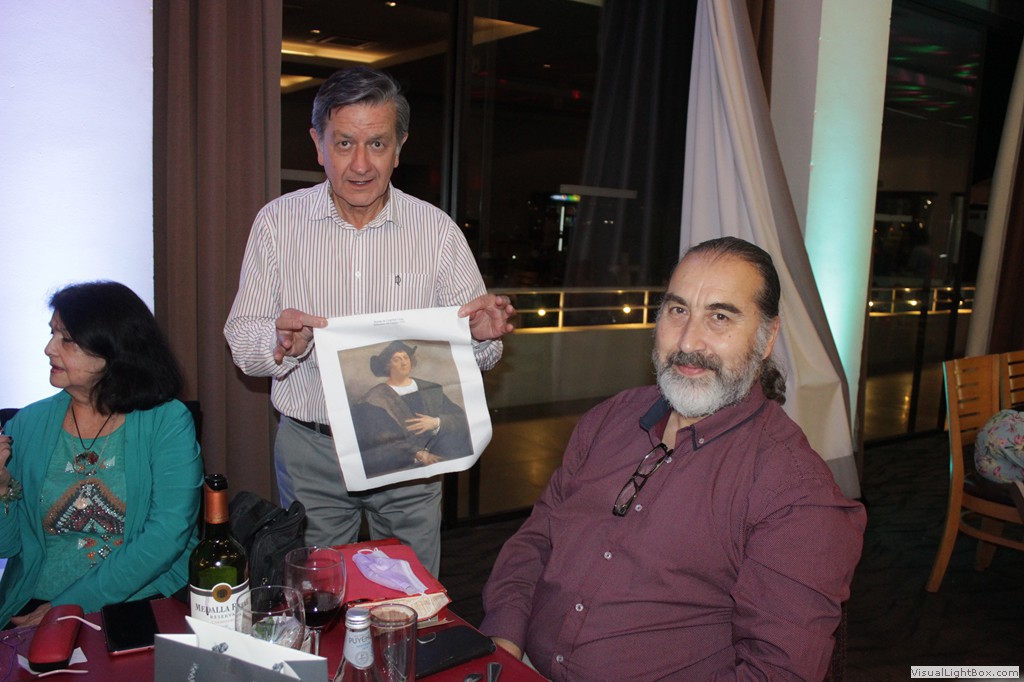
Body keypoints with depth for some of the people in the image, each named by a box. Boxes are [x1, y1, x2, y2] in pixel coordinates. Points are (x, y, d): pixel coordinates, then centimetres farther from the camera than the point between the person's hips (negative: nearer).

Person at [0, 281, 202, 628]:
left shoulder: (167, 422, -4)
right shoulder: (28, 425, 8)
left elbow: (167, 534, -12)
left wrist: (73, 604, -16)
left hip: (145, 600, -2)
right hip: (35, 605, 3)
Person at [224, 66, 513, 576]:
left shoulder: (437, 230, -2)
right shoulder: (278, 221, -2)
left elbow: (475, 353, 1)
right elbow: (241, 343, -2)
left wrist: (483, 336, -22)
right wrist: (282, 342, -24)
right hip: (311, 452, 0)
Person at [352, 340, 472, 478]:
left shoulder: (430, 389, 14)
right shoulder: (376, 399, 3)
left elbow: (461, 418, 8)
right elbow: (380, 438, -7)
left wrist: (436, 422, -11)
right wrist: (417, 453, -17)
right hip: (404, 465, -4)